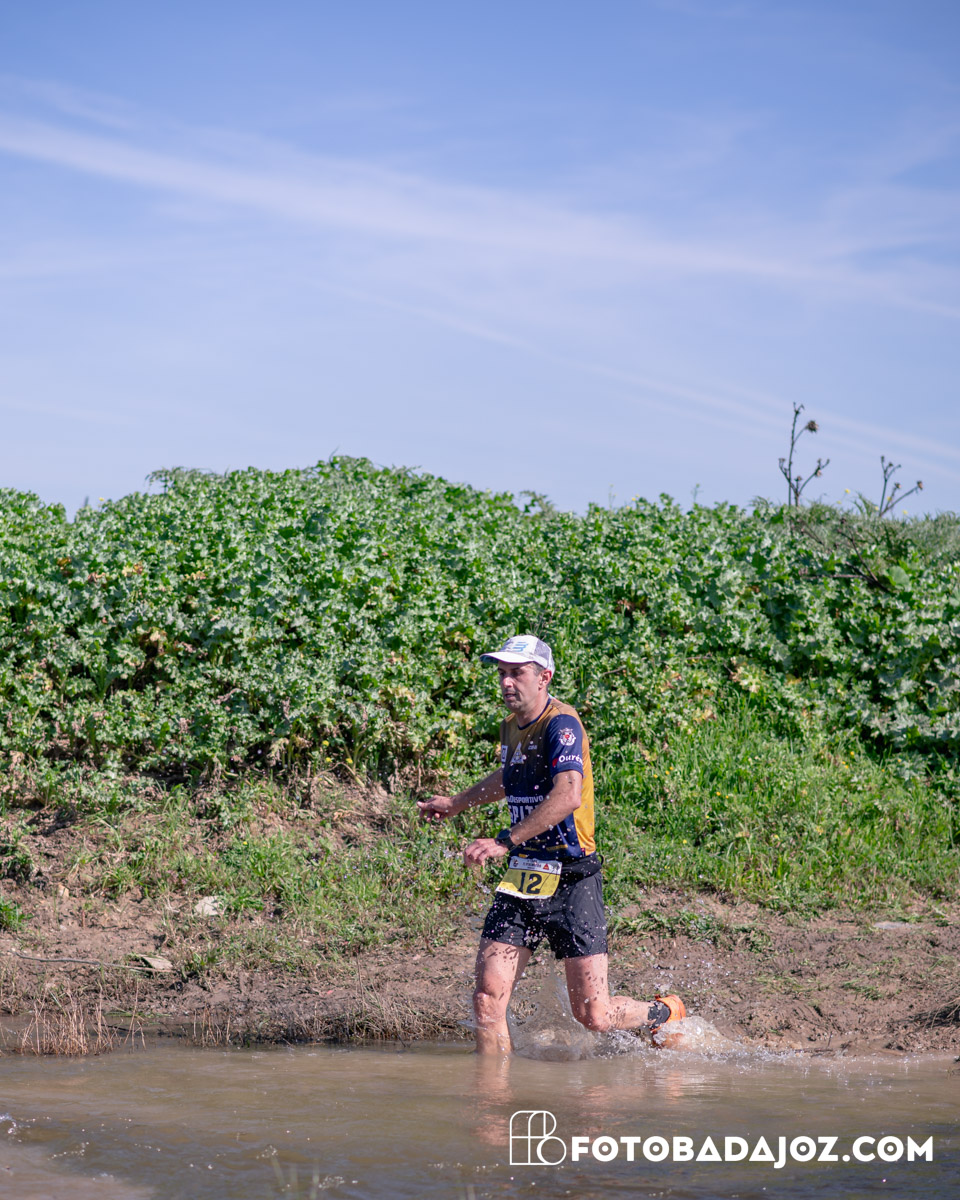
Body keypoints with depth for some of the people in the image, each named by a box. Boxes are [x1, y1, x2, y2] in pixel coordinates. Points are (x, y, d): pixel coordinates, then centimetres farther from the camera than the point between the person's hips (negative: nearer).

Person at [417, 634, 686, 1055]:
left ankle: (665, 1014, 28)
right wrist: (457, 803, 41)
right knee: (488, 999, -8)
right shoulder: (512, 726, 12)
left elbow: (568, 796, -30)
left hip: (571, 880, -7)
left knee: (593, 1016, -2)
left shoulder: (561, 724, -15)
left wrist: (504, 841, -33)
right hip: (521, 878, 7)